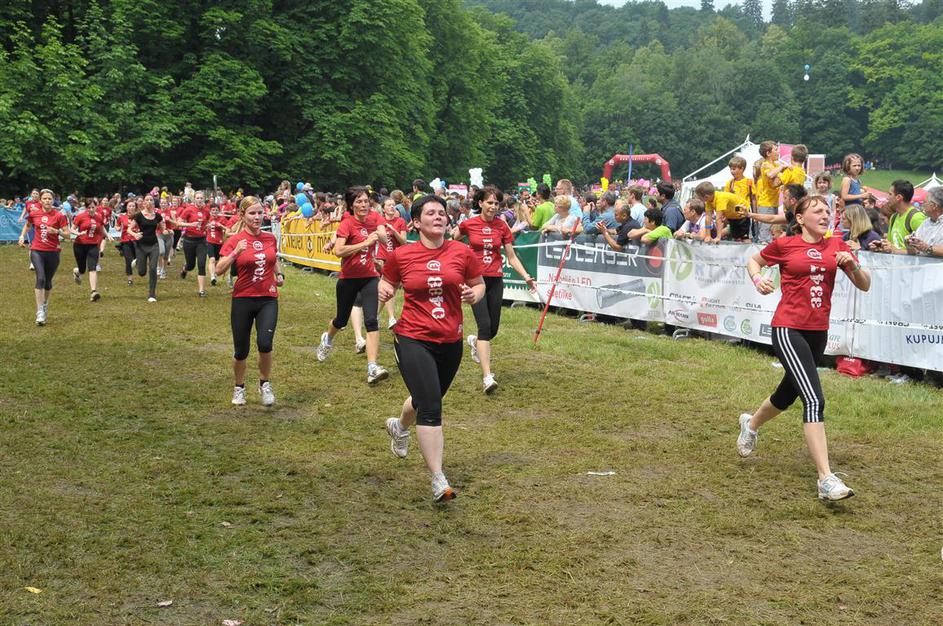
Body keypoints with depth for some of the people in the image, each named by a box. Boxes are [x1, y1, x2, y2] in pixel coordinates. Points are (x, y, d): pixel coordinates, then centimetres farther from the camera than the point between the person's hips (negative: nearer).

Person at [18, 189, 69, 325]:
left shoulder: (59, 216, -5)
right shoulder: (33, 214, 2)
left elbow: (67, 234, -4)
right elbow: (27, 225, 23)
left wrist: (56, 231, -21)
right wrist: (22, 236, 9)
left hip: (53, 252, 0)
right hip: (37, 251, 0)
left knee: (48, 281, 13)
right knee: (40, 278, -19)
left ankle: (45, 302, 44)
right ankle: (40, 312, -20)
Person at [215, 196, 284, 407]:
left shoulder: (270, 238, 5)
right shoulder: (235, 240, -7)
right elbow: (219, 270, -14)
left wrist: (279, 274, 6)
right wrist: (236, 252, -27)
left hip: (268, 299, 2)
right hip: (243, 300, -1)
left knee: (265, 343, -19)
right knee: (241, 350, 6)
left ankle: (265, 384, 6)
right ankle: (239, 388, 31)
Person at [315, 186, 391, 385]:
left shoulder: (374, 218, -3)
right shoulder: (347, 223, -15)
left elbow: (385, 240, -12)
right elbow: (338, 251, -27)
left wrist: (380, 234, -33)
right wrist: (365, 243, -32)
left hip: (370, 277, 2)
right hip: (349, 278, -2)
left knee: (371, 320, -15)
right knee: (342, 320, 17)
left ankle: (372, 368, -20)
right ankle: (327, 339, 53)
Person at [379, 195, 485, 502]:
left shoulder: (462, 252, -1)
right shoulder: (401, 255, -4)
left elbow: (479, 284, 11)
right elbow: (387, 281, 13)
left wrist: (473, 295, -11)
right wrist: (385, 291, -10)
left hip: (450, 341, 4)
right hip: (413, 340, -4)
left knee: (425, 400, 23)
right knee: (430, 407, -15)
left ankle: (399, 426, 59)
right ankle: (439, 480, -9)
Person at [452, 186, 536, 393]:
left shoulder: (502, 227, 3)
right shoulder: (468, 224, -3)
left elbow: (512, 257, 7)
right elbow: (451, 241, 16)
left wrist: (526, 277, -4)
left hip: (495, 280, 4)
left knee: (493, 329, 8)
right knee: (485, 325, -16)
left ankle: (475, 341, 46)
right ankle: (487, 376, -18)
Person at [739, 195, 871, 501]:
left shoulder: (836, 245, 7)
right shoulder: (784, 245, -2)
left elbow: (864, 285, 6)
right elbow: (754, 261, 16)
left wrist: (852, 265, -14)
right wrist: (758, 279, -4)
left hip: (818, 332, 6)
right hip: (788, 329, -6)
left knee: (788, 394, 23)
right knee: (815, 400, -19)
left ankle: (751, 424, 55)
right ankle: (826, 479, -22)